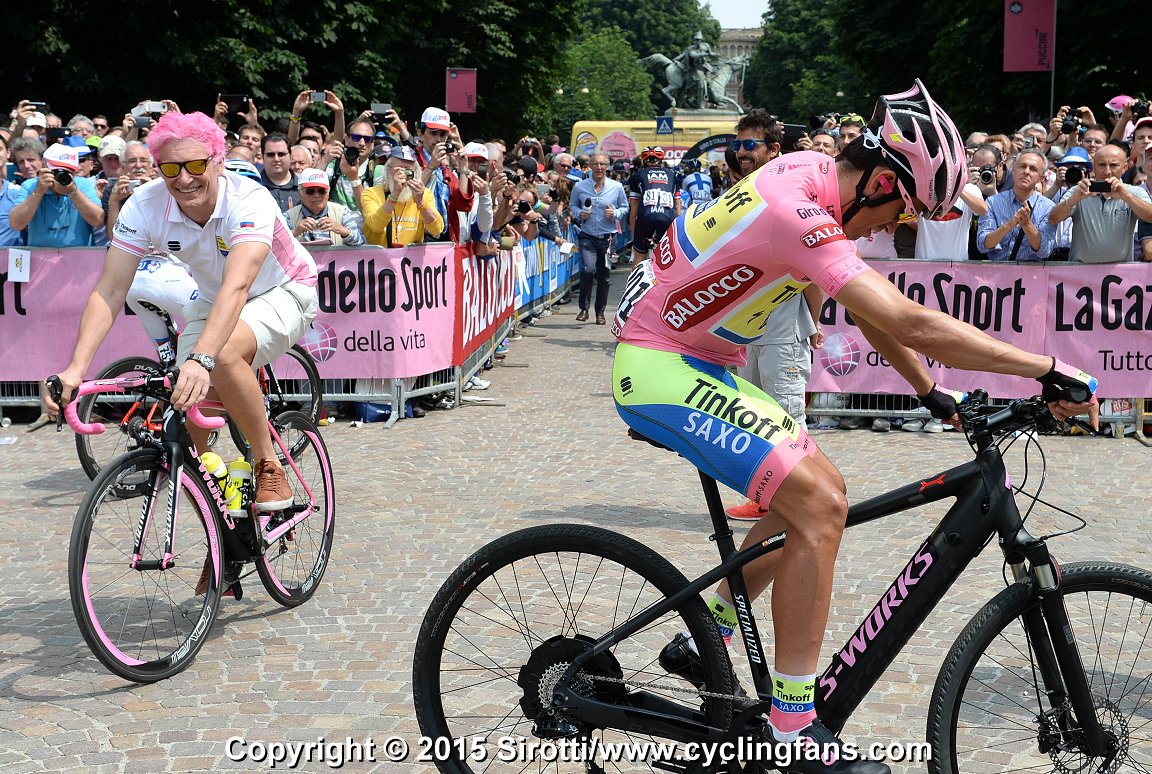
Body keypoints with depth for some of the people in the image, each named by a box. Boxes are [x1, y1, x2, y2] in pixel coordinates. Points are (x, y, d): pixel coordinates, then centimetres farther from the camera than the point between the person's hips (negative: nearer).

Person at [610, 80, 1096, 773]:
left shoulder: (812, 174, 4)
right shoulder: (798, 212, -27)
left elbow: (872, 309, 13)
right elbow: (910, 322, -33)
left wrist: (932, 392, 11)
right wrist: (1052, 370, -29)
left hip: (699, 364, 10)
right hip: (660, 370, -10)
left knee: (816, 491, 12)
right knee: (819, 504, -18)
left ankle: (703, 643, 22)